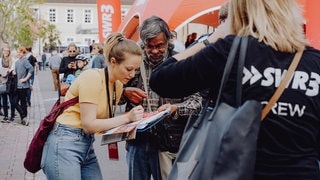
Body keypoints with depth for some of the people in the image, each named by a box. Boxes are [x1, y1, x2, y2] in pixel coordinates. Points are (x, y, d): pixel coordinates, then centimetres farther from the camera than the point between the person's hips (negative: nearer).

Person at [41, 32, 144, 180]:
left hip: (87, 145, 8)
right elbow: (89, 124, -20)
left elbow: (104, 119, 9)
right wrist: (127, 117, -19)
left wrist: (131, 119, -7)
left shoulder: (118, 85, 7)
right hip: (64, 144, -8)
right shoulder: (92, 77, -17)